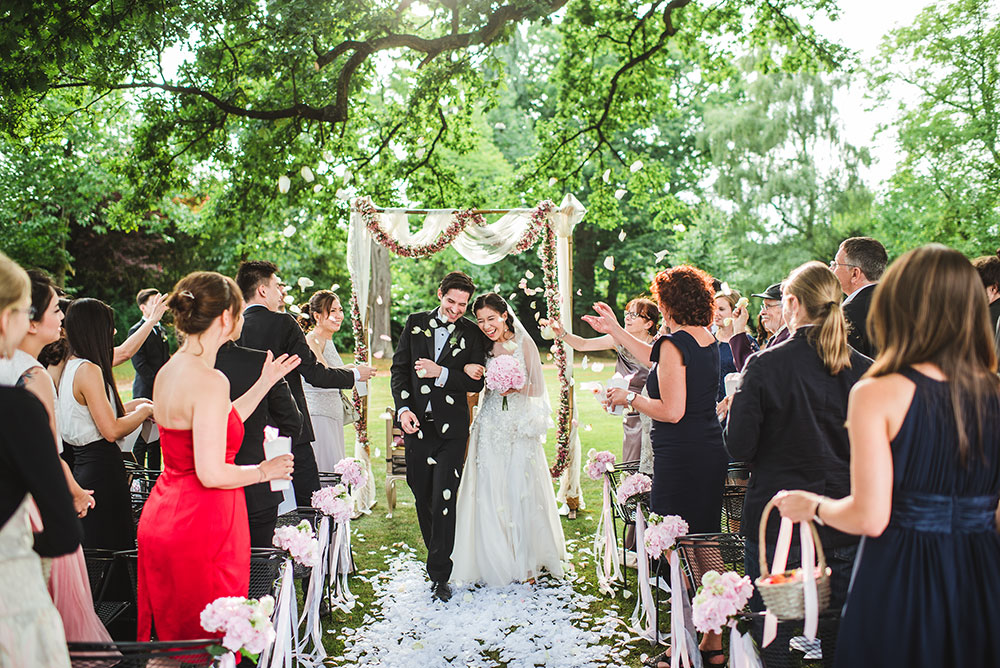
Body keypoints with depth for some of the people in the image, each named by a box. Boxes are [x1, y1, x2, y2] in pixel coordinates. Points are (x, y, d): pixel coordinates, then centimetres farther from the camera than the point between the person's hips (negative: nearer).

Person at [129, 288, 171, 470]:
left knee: (157, 437, 11)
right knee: (141, 440, -2)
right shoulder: (136, 331, -8)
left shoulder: (161, 330, 17)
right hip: (145, 392, -7)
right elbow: (140, 365, -14)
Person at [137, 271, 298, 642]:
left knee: (171, 631, 20)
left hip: (162, 516, 9)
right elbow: (212, 473, -24)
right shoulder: (210, 381, -21)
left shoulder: (168, 371, 6)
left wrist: (264, 383, 20)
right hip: (201, 526, -9)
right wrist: (264, 471, -7)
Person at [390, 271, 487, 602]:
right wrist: (403, 409, -8)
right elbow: (399, 368, 5)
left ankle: (440, 574, 3)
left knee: (443, 500, -6)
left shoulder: (472, 333, 1)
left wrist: (441, 373, -16)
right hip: (416, 423, 3)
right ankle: (437, 555, 33)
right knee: (422, 497, 13)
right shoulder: (415, 323, 6)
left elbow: (476, 382, -3)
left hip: (451, 427, -2)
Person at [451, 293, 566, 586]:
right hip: (491, 427, 3)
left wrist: (515, 387, -19)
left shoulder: (524, 344, -3)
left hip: (520, 427, -2)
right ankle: (496, 563, 15)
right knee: (490, 493, 1)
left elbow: (537, 389, -2)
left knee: (521, 492, 0)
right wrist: (466, 368, -15)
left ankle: (526, 564, 14)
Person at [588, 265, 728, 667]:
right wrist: (615, 331, 31)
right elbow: (658, 362, 25)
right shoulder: (709, 341, 10)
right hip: (712, 453, 9)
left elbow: (671, 411, -20)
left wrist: (630, 399, -4)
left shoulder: (675, 343, -16)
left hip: (681, 460, -9)